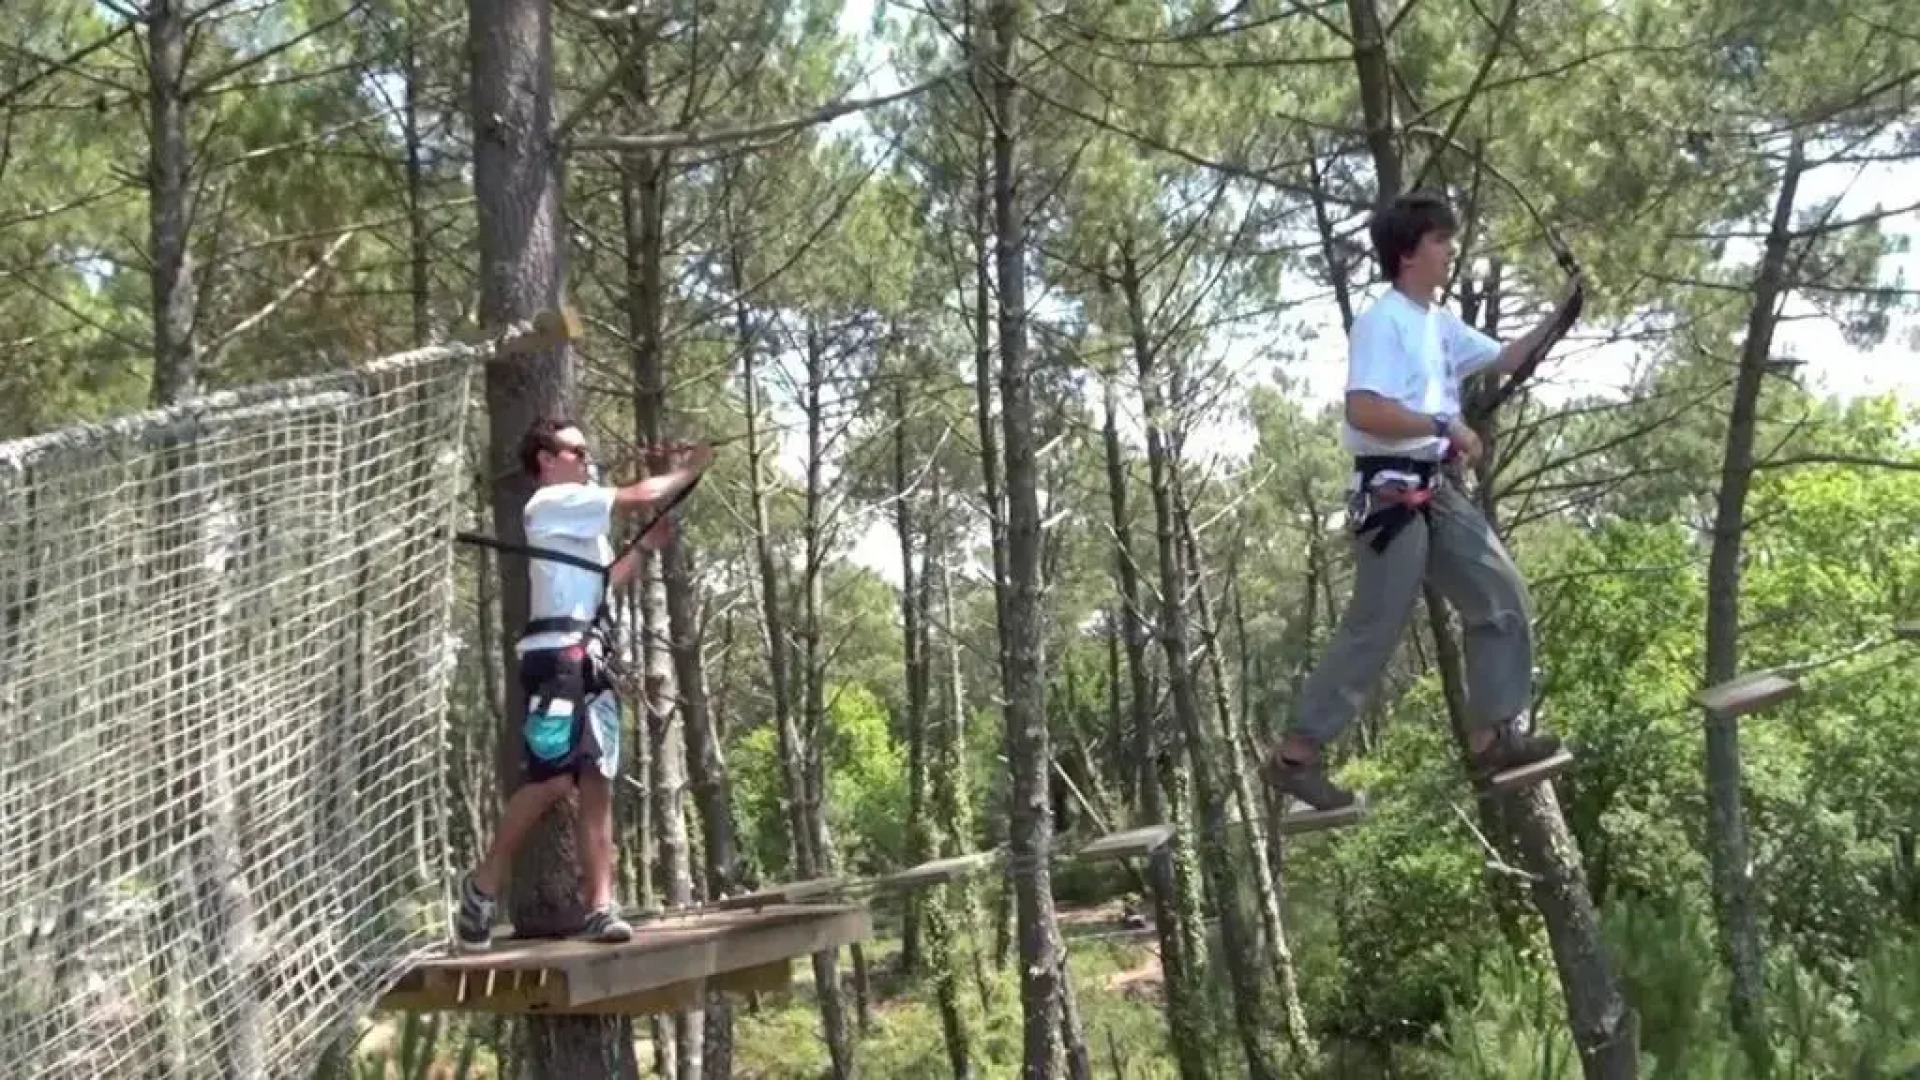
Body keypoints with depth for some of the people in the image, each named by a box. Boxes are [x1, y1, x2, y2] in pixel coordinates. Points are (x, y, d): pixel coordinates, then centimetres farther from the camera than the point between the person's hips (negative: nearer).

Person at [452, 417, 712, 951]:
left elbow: (603, 581, 31)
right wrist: (690, 468, 6)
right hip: (558, 655, -10)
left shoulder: (580, 518, 28)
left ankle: (600, 908, -5)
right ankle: (484, 883, -5)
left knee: (597, 783, 0)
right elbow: (643, 495, -8)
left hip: (589, 660, 10)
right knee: (552, 778, -18)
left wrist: (643, 546, 22)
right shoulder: (552, 502, -2)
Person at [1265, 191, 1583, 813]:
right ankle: (1295, 755, 2)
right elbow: (1363, 411, -25)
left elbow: (1507, 359, 24)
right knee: (1374, 631, -6)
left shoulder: (1440, 323, 15)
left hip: (1433, 492, 10)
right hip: (1390, 494, -10)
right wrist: (1446, 426, -21)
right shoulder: (1383, 322, -14)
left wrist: (1561, 314, 11)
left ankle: (1493, 737, 16)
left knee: (1503, 599, 10)